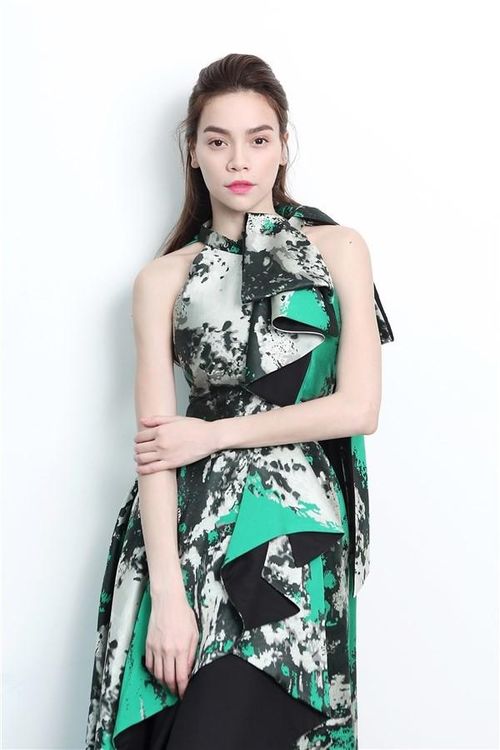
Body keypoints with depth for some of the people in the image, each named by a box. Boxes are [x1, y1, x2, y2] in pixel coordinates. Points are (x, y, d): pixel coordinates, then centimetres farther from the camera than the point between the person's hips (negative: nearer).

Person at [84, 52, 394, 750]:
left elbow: (359, 407, -2)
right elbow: (155, 441, -3)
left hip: (292, 524, -1)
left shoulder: (339, 249, 7)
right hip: (184, 527, 1)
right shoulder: (164, 279, 7)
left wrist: (215, 433, -4)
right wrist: (168, 593, -13)